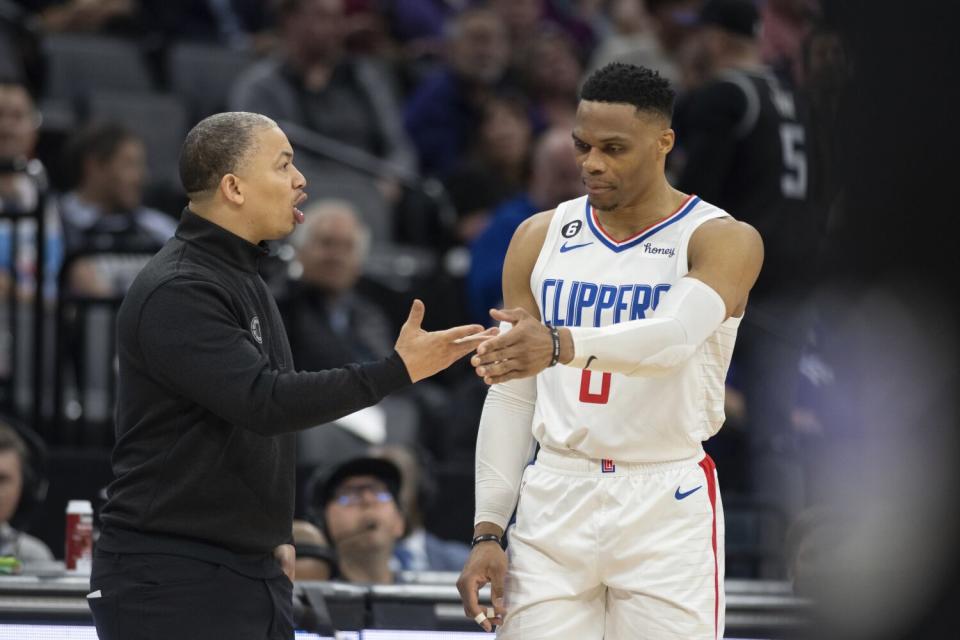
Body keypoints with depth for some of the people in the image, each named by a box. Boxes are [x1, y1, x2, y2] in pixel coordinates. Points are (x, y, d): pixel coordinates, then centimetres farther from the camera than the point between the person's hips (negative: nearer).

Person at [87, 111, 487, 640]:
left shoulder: (242, 278, 16)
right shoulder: (175, 293, -16)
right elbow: (263, 401, -26)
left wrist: (277, 537, 17)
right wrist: (396, 371, -27)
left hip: (253, 573, 9)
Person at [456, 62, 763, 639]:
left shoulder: (723, 240, -6)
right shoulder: (541, 238, 8)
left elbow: (676, 338, -26)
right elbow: (512, 397, 11)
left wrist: (562, 345, -44)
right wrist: (488, 530, 2)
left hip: (666, 505, -3)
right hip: (555, 501, 3)